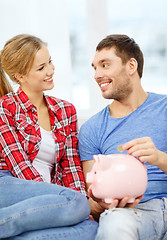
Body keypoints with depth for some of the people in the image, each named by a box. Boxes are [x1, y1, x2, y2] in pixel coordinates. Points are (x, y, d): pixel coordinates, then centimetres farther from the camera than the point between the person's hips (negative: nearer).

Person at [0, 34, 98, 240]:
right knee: (75, 202, -33)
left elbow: (70, 168, 14)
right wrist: (78, 203, -17)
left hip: (42, 198, 5)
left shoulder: (65, 111, 17)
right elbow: (21, 167, -8)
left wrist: (83, 200, -7)